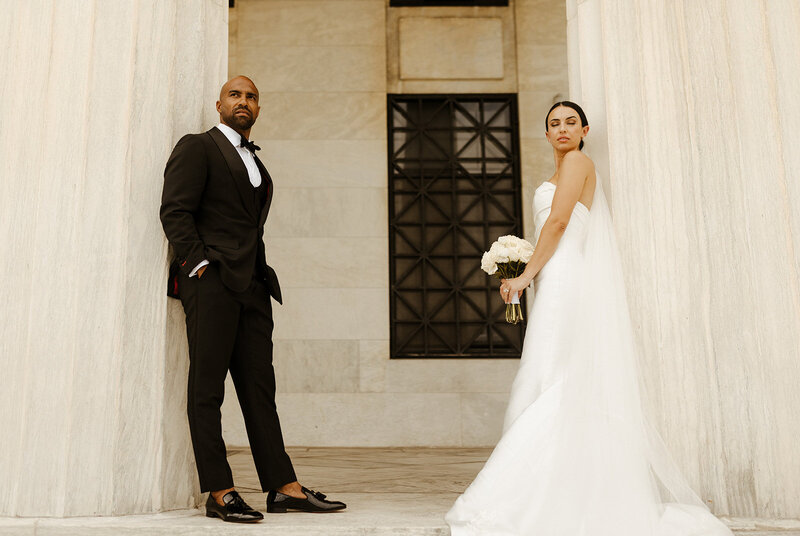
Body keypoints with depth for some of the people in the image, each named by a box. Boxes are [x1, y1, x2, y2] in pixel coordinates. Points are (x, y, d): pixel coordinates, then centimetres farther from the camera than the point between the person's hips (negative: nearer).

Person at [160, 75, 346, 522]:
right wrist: (199, 263, -15)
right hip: (211, 282, -7)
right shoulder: (197, 147, 3)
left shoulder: (254, 162, 25)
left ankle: (284, 487, 7)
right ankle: (220, 493, 0)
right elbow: (175, 211, -8)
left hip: (252, 285, 7)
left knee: (260, 389, 6)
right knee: (208, 388, -3)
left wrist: (261, 275, 14)